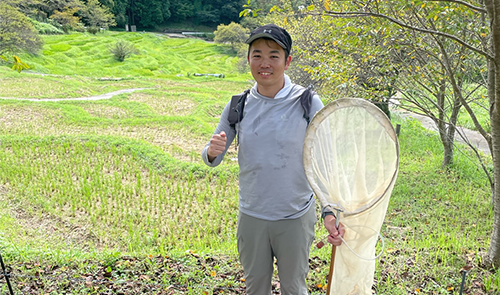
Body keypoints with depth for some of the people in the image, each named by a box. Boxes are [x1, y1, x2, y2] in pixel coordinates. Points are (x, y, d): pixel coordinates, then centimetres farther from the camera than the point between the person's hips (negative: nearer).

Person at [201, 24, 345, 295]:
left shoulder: (309, 103, -12)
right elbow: (212, 159, 3)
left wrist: (330, 211, -20)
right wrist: (212, 151, -21)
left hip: (295, 218, -2)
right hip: (251, 216, 3)